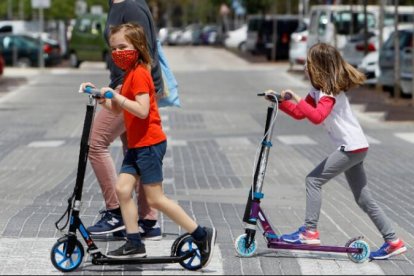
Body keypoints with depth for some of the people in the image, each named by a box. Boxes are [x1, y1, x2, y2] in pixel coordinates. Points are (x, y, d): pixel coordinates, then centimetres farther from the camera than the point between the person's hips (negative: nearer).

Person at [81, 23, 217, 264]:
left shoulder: (139, 74, -15)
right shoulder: (131, 73, 17)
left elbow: (142, 111, -25)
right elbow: (117, 108, 18)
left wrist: (117, 96, -26)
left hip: (150, 143, -10)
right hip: (136, 144, 10)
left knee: (155, 199, -6)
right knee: (123, 189, 2)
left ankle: (202, 235, 0)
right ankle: (134, 244, 5)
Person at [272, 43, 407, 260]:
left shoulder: (330, 91, -15)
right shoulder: (318, 89, 15)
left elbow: (317, 116, -31)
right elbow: (300, 114, 16)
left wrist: (297, 100, -28)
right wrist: (281, 102, 4)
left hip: (352, 148, -10)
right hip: (355, 148, 10)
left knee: (313, 180, -9)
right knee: (363, 199, 11)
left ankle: (310, 232, -8)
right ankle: (393, 241, 12)